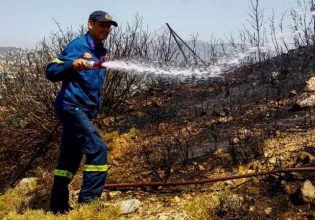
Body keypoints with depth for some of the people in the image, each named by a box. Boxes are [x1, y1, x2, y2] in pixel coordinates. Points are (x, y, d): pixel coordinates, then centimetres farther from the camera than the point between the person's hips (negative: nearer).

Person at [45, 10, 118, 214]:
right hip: (71, 106, -9)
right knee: (97, 148, -18)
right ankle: (89, 201, -14)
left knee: (71, 158, 10)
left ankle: (58, 207, 18)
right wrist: (73, 65, -31)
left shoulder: (100, 51, 17)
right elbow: (51, 72, -15)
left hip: (85, 110, 9)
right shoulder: (78, 45, -8)